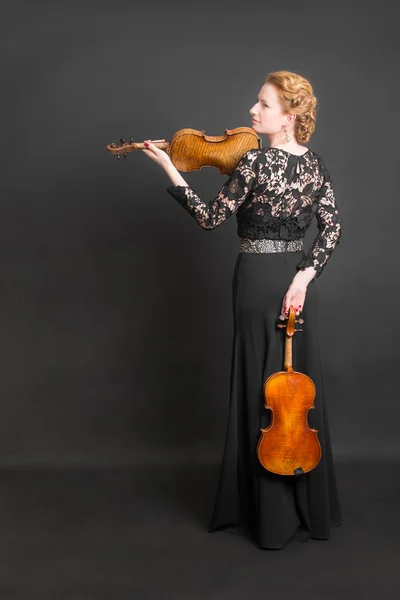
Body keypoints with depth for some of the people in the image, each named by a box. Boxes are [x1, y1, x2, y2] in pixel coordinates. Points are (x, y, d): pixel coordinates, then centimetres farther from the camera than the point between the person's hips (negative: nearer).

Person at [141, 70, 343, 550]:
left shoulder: (256, 161, -16)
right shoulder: (315, 163, 4)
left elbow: (211, 219, -11)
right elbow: (331, 228, 0)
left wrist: (169, 168, -8)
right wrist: (306, 274, -6)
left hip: (259, 279, -6)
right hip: (298, 277, 6)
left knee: (263, 389, 4)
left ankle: (272, 516, 15)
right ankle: (311, 507, 26)